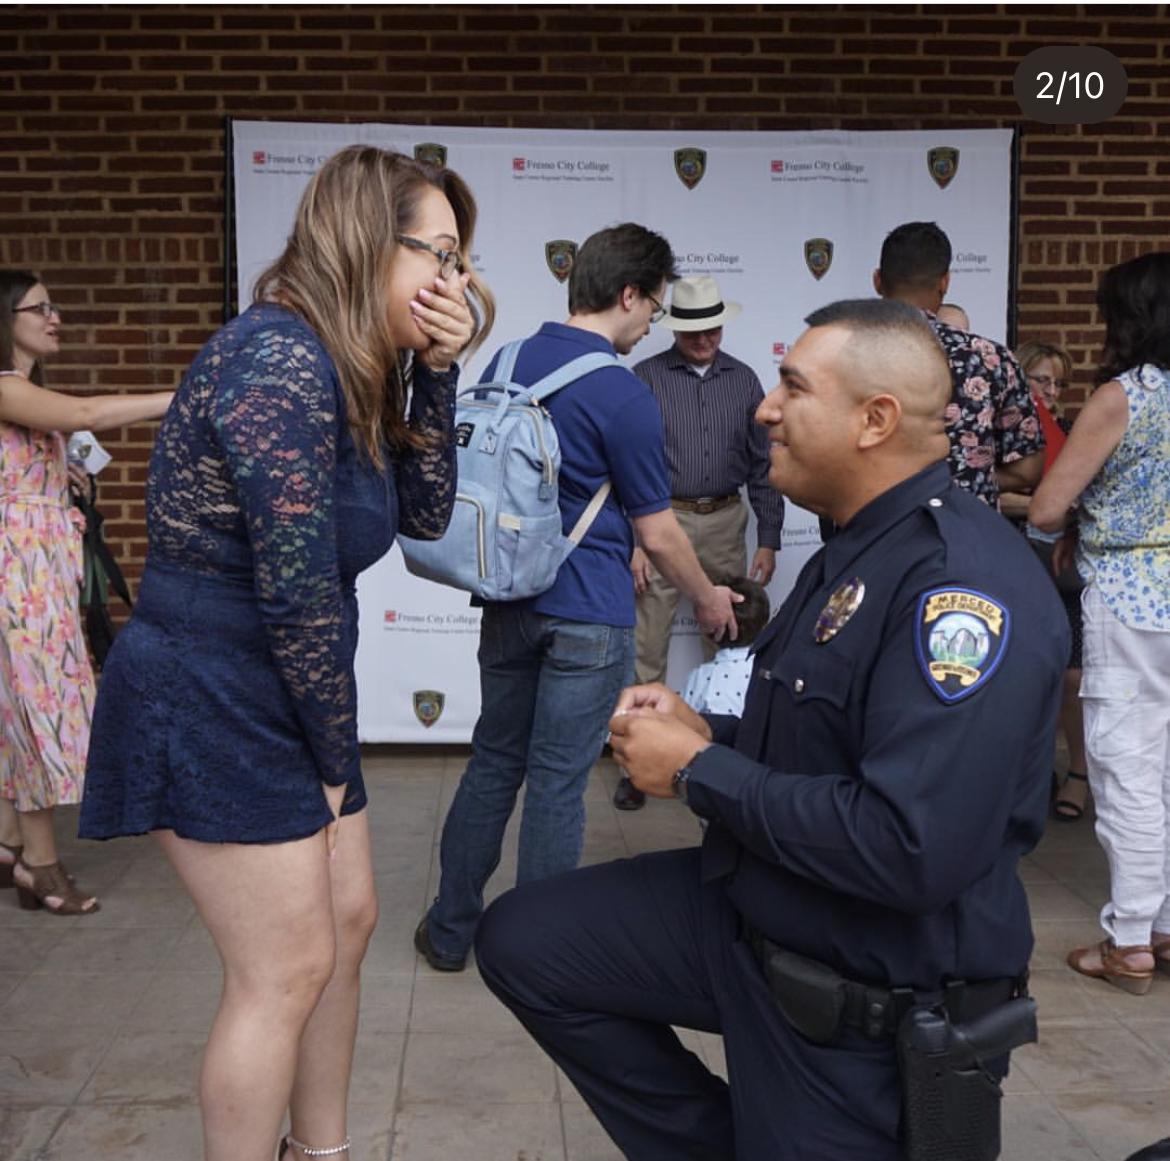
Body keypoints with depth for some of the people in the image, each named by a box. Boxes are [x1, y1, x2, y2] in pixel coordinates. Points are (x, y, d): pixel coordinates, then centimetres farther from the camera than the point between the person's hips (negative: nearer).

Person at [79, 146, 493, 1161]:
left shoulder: (350, 370, 7)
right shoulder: (281, 359, -22)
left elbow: (426, 514, 9)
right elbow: (297, 587, -24)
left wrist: (434, 369, -2)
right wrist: (336, 751, -11)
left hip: (284, 697, 10)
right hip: (212, 703, -10)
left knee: (348, 921, 18)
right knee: (286, 972, 0)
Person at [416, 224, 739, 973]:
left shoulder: (504, 363, 5)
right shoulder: (623, 394, -15)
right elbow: (657, 533, -9)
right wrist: (708, 600, 7)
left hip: (508, 600, 7)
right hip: (587, 617, -6)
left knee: (494, 762, 17)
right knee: (558, 783, 4)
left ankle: (451, 929, 28)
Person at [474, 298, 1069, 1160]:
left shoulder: (962, 579, -26)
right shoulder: (859, 549, 7)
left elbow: (913, 850, -35)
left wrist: (699, 773, -22)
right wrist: (708, 732, -2)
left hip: (870, 1001, -9)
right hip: (750, 910, 9)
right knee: (521, 942, 7)